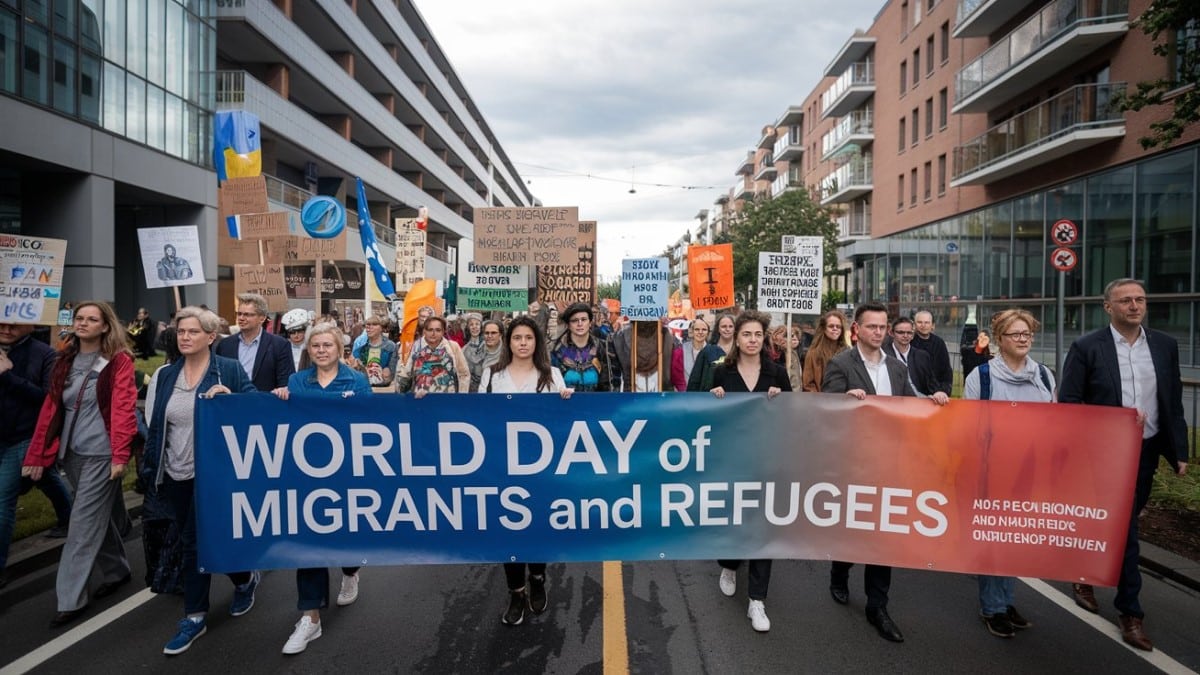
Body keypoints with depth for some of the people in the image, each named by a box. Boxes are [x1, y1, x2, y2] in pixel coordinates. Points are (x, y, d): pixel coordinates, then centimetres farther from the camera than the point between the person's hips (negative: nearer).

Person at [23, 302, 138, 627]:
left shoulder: (118, 361, -8)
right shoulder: (65, 362, 10)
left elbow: (123, 410, -15)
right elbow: (50, 410, 10)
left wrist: (120, 455, -20)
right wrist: (37, 455, 8)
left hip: (101, 453, -6)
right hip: (72, 452, 6)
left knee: (84, 524, -3)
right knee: (101, 515, 18)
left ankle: (71, 599, 6)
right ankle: (117, 571, 34)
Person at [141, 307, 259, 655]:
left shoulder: (229, 370, -7)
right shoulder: (165, 374, 6)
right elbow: (154, 424, 11)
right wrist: (150, 468, 9)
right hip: (176, 474, 5)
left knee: (197, 541, 1)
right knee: (192, 541, 13)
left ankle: (195, 616, 26)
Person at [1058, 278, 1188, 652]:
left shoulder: (1165, 345, 4)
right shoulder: (1086, 348, -10)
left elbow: (1174, 403, 8)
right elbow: (1067, 403, -10)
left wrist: (1180, 450, 6)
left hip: (1146, 452, 5)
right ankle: (1131, 611, 12)